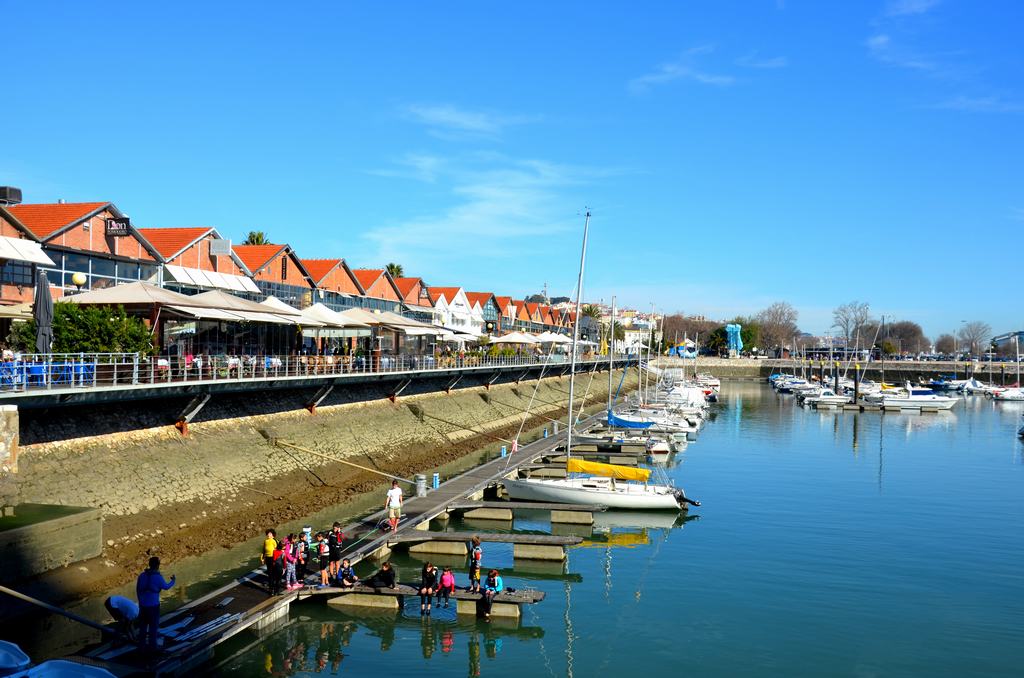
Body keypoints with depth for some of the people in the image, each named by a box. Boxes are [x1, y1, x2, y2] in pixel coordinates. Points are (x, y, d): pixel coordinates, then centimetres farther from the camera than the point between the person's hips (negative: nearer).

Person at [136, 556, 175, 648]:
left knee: (143, 624, 18)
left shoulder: (142, 575, -1)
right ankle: (152, 644, 13)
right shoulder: (158, 577, -15)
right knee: (153, 625, 8)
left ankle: (142, 642, 26)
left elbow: (137, 590, 8)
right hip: (153, 605, -5)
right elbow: (165, 587, 1)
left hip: (143, 604, 5)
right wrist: (172, 581, 20)